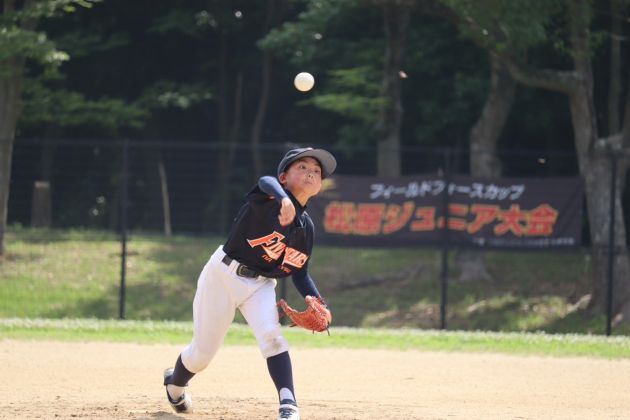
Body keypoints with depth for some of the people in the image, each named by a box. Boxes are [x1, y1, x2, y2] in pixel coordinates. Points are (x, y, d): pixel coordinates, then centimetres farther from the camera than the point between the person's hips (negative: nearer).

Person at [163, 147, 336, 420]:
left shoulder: (306, 227, 1)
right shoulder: (270, 198, -15)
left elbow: (300, 273, 9)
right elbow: (266, 182, -41)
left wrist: (316, 301, -10)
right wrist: (284, 199, -64)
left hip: (260, 285, 4)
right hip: (223, 275, -4)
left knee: (271, 334, -26)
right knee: (202, 353, 6)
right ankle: (174, 384, 39)